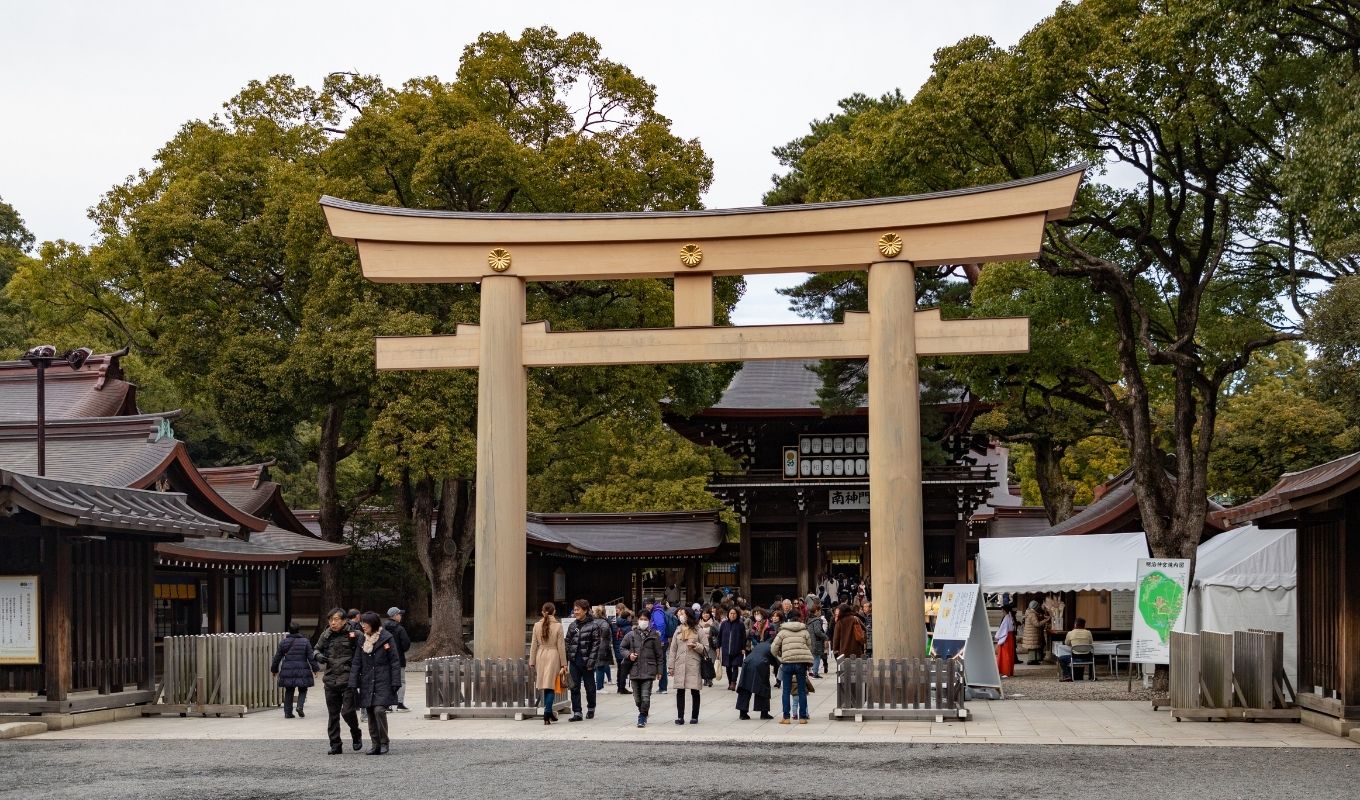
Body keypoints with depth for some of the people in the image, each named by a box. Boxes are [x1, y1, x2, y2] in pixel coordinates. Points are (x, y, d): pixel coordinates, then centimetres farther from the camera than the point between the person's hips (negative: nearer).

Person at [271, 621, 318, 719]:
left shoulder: (283, 642, 2)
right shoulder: (305, 641, -3)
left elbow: (277, 658, 8)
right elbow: (311, 657, -3)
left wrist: (274, 669, 20)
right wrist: (315, 668, 5)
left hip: (287, 671, 2)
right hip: (302, 671, -2)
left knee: (289, 692, 11)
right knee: (302, 690, 11)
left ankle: (288, 712, 8)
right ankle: (300, 706, -11)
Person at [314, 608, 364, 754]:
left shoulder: (353, 634, -4)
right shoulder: (326, 635, 8)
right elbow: (316, 649, 21)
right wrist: (318, 655, 0)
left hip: (348, 680, -4)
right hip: (330, 680, 4)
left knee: (347, 711, -9)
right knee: (333, 714, 7)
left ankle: (356, 735, 19)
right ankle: (335, 745, 16)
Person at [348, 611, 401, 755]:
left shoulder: (386, 638, -4)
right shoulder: (362, 640, 8)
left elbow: (395, 661, -4)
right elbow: (356, 663, 9)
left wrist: (395, 683, -9)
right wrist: (353, 684, 2)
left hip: (383, 683, -5)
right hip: (367, 683, 5)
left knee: (379, 710, -16)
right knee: (371, 714, 6)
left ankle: (384, 741, -4)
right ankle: (375, 743, 14)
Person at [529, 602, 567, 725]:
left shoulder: (537, 625, 1)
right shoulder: (558, 626, -6)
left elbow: (534, 645, 4)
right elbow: (561, 646, -4)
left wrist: (532, 662, 11)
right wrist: (563, 664, 1)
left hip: (541, 656, 3)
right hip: (553, 656, -3)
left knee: (546, 687, 13)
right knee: (551, 687, -1)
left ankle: (549, 713, 20)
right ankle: (547, 713, -15)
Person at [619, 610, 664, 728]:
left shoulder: (654, 636, 2)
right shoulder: (631, 635, 5)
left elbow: (659, 654, 7)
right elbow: (622, 648, 15)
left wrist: (659, 670, 5)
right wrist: (629, 654, -5)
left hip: (648, 671, -2)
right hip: (634, 670, 2)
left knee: (645, 696, -10)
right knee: (637, 697, 9)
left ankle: (642, 718, 0)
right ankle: (643, 714, 28)